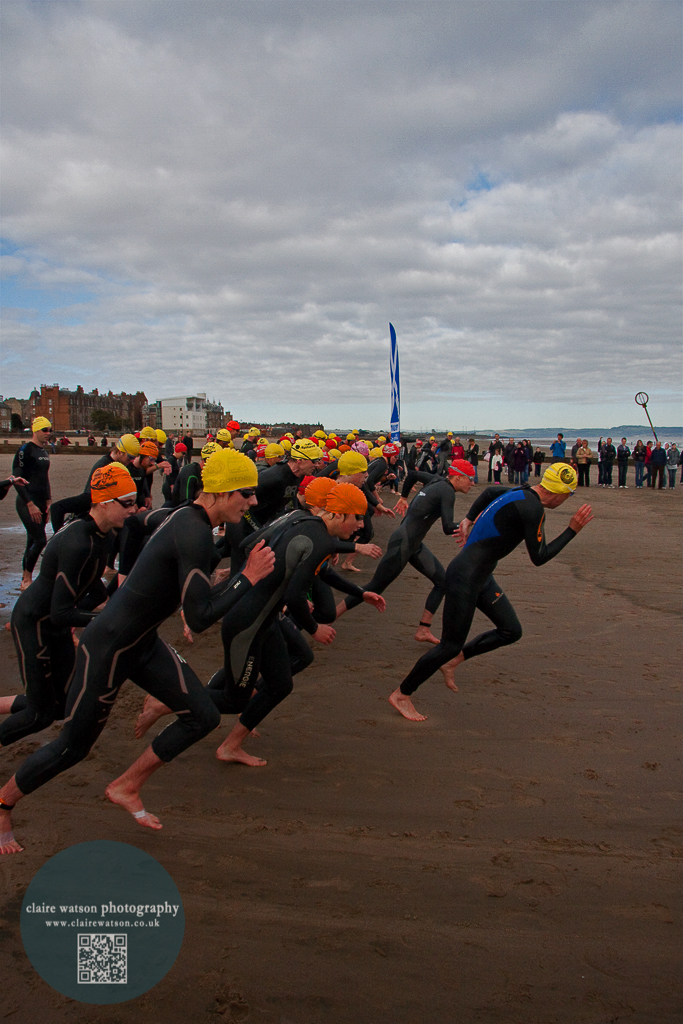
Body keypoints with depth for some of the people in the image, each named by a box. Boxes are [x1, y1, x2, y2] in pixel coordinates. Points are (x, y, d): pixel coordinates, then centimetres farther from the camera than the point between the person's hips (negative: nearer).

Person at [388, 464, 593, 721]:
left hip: (481, 576, 10)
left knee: (511, 631, 9)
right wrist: (572, 530, -12)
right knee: (451, 645, -2)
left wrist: (469, 519, 28)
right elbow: (539, 557, -16)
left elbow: (490, 492, 27)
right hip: (465, 576, -10)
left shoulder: (522, 493, 7)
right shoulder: (532, 508, -21)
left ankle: (452, 660, 21)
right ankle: (401, 695, 13)